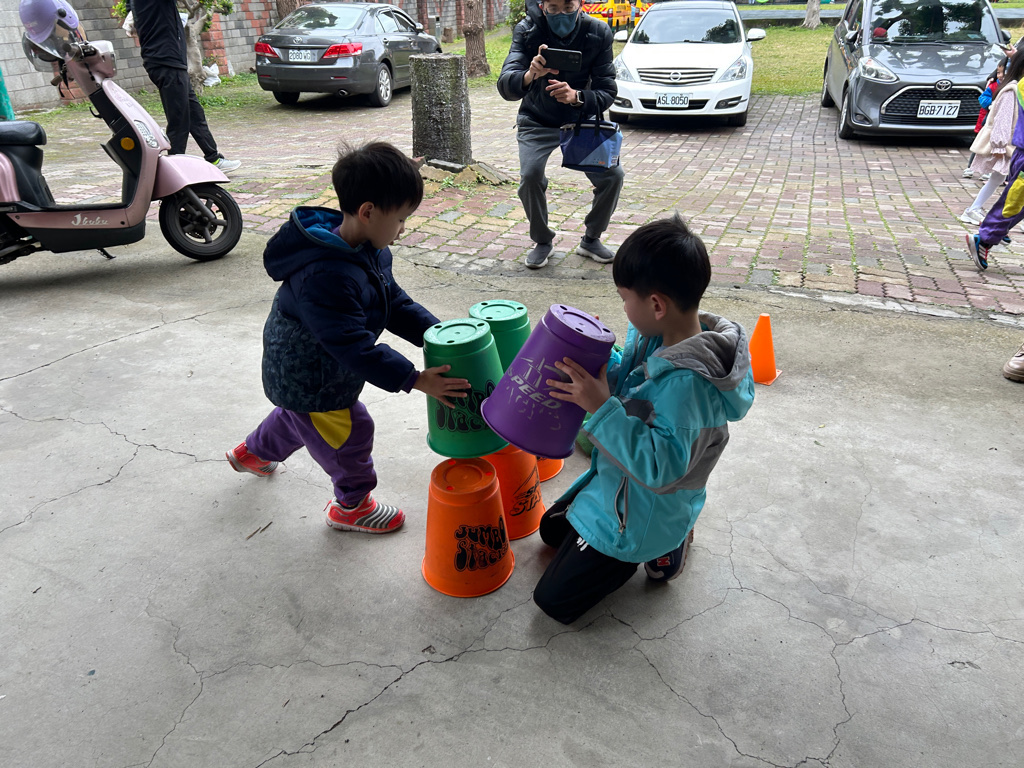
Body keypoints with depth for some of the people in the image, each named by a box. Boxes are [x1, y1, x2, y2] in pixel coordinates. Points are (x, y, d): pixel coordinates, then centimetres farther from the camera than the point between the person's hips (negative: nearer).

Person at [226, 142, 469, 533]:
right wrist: (415, 379, -37)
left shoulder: (369, 251, -8)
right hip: (307, 381, -10)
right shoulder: (325, 277, -40)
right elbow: (353, 346, -39)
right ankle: (352, 505, 34)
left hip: (309, 371, 10)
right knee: (351, 433, 7)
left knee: (298, 417, 33)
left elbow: (393, 302, 2)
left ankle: (252, 452, 63)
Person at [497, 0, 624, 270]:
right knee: (530, 176, -26)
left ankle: (591, 239, 10)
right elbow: (505, 87, -31)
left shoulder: (598, 33, -16)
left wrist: (576, 96, -40)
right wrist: (530, 75, -55)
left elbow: (607, 91, -18)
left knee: (612, 175, -15)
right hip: (537, 123, -1)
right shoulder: (527, 30, -20)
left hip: (581, 120, 2)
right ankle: (542, 242, 0)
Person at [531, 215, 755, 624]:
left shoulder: (686, 381, -37)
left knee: (553, 600, 2)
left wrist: (602, 407, -41)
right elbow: (628, 381, 7)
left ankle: (665, 545, 10)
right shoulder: (663, 338, -8)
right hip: (620, 484, 10)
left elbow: (662, 466, -38)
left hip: (640, 514, -9)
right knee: (551, 529, 31)